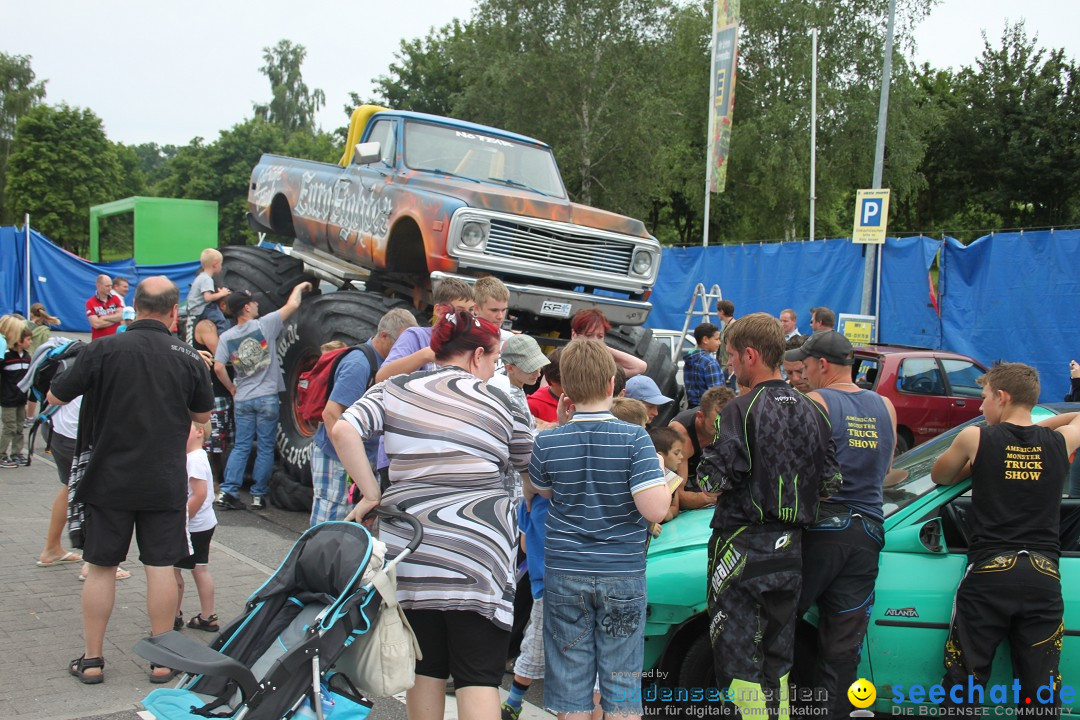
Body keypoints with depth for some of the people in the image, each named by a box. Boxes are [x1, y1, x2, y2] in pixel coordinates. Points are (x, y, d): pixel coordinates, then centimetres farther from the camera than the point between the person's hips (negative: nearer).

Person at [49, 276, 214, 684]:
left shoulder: (103, 351, -10)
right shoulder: (188, 358, -5)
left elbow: (55, 398, 1)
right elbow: (203, 415, 10)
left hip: (109, 479, -1)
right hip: (166, 482, 1)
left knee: (101, 566, 10)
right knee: (160, 566, 7)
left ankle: (91, 660, 18)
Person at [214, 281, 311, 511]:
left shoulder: (226, 337, 1)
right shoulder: (264, 325, -7)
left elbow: (218, 367, -7)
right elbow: (292, 304, -3)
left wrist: (231, 388, 8)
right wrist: (299, 288, 16)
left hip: (242, 399, 3)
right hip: (267, 397, -3)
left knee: (241, 447, 11)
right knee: (265, 448, 5)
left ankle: (227, 491, 3)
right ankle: (258, 495, 8)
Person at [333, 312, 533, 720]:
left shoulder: (396, 390, 7)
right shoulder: (500, 404, 2)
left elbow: (343, 431, -7)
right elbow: (530, 466, 15)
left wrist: (372, 494, -2)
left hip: (409, 548, 3)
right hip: (476, 553, -3)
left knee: (425, 668, 15)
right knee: (479, 675, 0)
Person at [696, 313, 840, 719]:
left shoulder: (742, 410, -15)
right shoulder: (811, 412, 6)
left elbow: (712, 483, -18)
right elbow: (829, 484, 8)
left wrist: (707, 454, 3)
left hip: (743, 545, -7)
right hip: (790, 548, 7)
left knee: (739, 659, 0)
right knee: (777, 658, 18)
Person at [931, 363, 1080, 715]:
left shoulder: (975, 439, -2)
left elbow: (939, 477, 16)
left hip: (989, 574, -3)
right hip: (1044, 577, 3)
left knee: (964, 683, 7)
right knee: (1042, 693, 8)